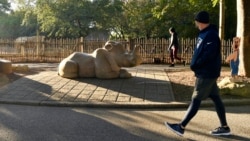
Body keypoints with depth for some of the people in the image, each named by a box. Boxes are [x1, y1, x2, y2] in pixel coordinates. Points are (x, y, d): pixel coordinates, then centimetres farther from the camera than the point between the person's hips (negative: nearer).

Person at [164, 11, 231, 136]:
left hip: (207, 73, -10)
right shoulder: (204, 34, 14)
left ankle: (181, 127, -2)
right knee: (215, 99, 13)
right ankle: (224, 127, 21)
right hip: (206, 72, 10)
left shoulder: (211, 35, -17)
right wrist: (195, 65, 4)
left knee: (196, 100, -6)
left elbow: (209, 55, -26)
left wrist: (194, 66, -16)